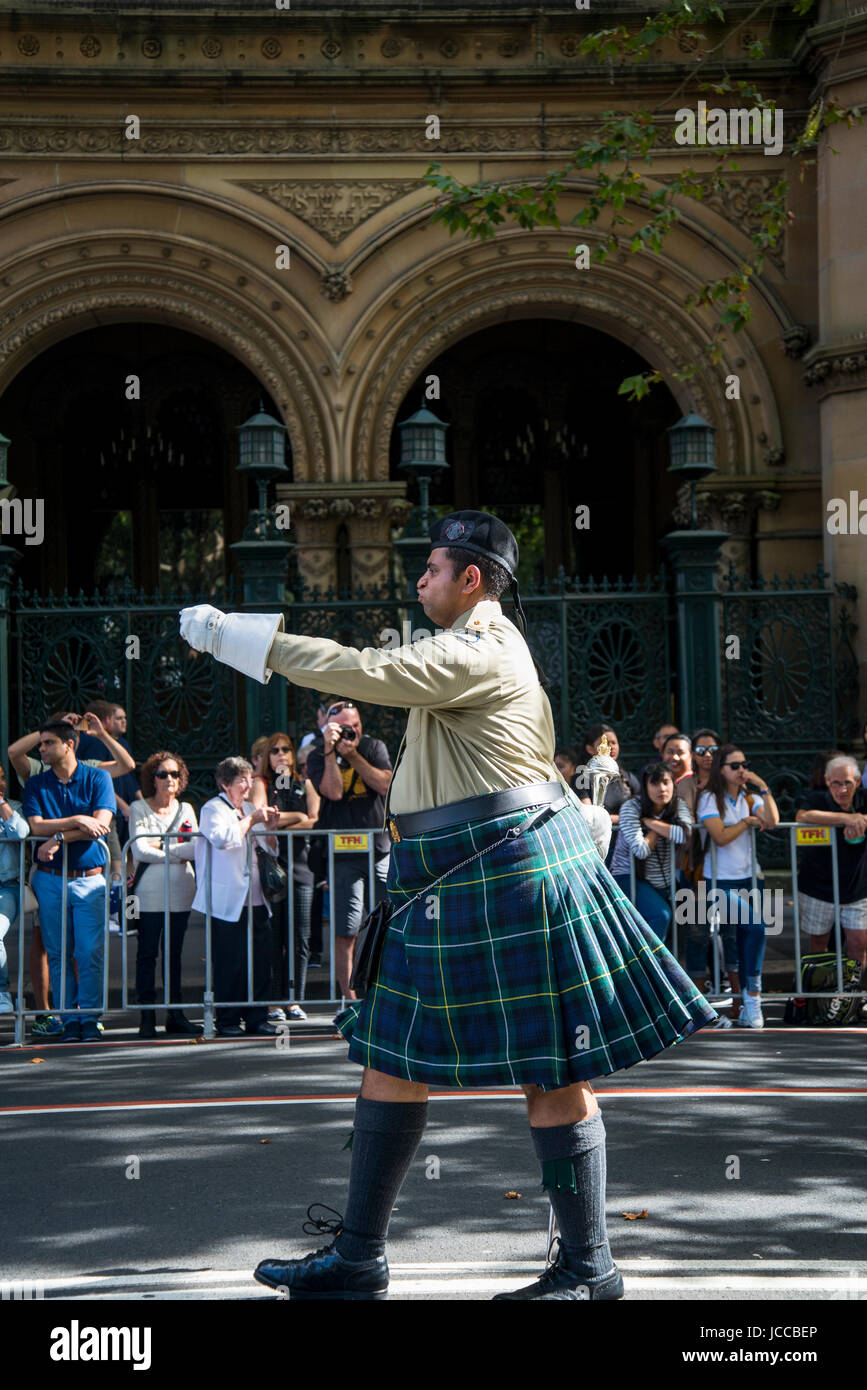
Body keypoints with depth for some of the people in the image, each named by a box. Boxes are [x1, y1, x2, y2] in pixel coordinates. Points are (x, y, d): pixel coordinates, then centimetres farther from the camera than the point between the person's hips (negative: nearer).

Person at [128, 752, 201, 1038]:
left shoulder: (186, 809, 14)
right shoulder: (139, 809, 2)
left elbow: (196, 848, 3)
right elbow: (139, 851, -9)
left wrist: (161, 848, -11)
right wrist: (177, 852, -8)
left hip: (180, 890, 4)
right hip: (149, 893, -4)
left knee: (174, 953, 7)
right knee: (147, 953, -2)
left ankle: (175, 1012, 11)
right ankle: (147, 1017, 1)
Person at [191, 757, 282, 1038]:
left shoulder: (250, 809, 20)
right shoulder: (213, 809, -1)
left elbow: (270, 852, 25)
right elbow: (222, 838, -23)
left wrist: (270, 828, 7)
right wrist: (251, 820, -15)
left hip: (256, 901, 7)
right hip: (228, 903, -7)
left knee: (261, 961, 3)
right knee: (230, 964, -5)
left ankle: (257, 1018, 10)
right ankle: (227, 1020, 4)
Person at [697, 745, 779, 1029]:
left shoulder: (750, 799, 13)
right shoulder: (710, 799, -3)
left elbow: (772, 821, -5)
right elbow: (720, 837, -15)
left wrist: (762, 786, -7)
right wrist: (748, 821, -4)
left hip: (749, 879, 6)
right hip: (721, 882, -5)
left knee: (746, 939, 2)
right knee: (756, 928, -23)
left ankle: (746, 1008, 9)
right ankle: (753, 996, -15)